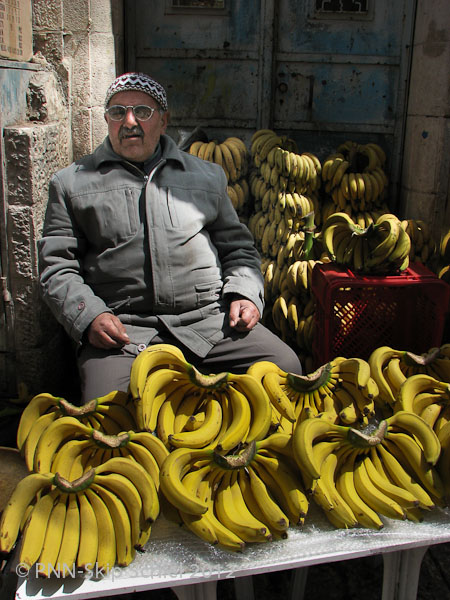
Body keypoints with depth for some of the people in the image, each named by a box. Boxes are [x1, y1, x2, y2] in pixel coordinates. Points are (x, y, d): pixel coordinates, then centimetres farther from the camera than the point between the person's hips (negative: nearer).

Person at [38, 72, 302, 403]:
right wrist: (89, 316, -8)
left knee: (286, 365, -18)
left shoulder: (207, 175, 21)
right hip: (123, 329, -2)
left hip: (210, 319, 2)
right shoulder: (71, 183, 15)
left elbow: (238, 247, 24)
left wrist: (245, 294, 3)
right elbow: (57, 266, 10)